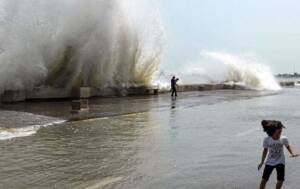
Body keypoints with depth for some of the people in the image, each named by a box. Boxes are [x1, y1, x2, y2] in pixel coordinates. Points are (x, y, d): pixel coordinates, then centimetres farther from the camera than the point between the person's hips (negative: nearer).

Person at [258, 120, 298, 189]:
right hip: (270, 162, 0)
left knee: (280, 180, -3)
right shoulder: (267, 140, -14)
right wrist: (262, 162, 5)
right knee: (264, 179, 0)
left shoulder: (284, 139, -14)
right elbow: (265, 150, 0)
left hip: (280, 162, 1)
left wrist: (292, 153, -12)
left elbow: (288, 146, 7)